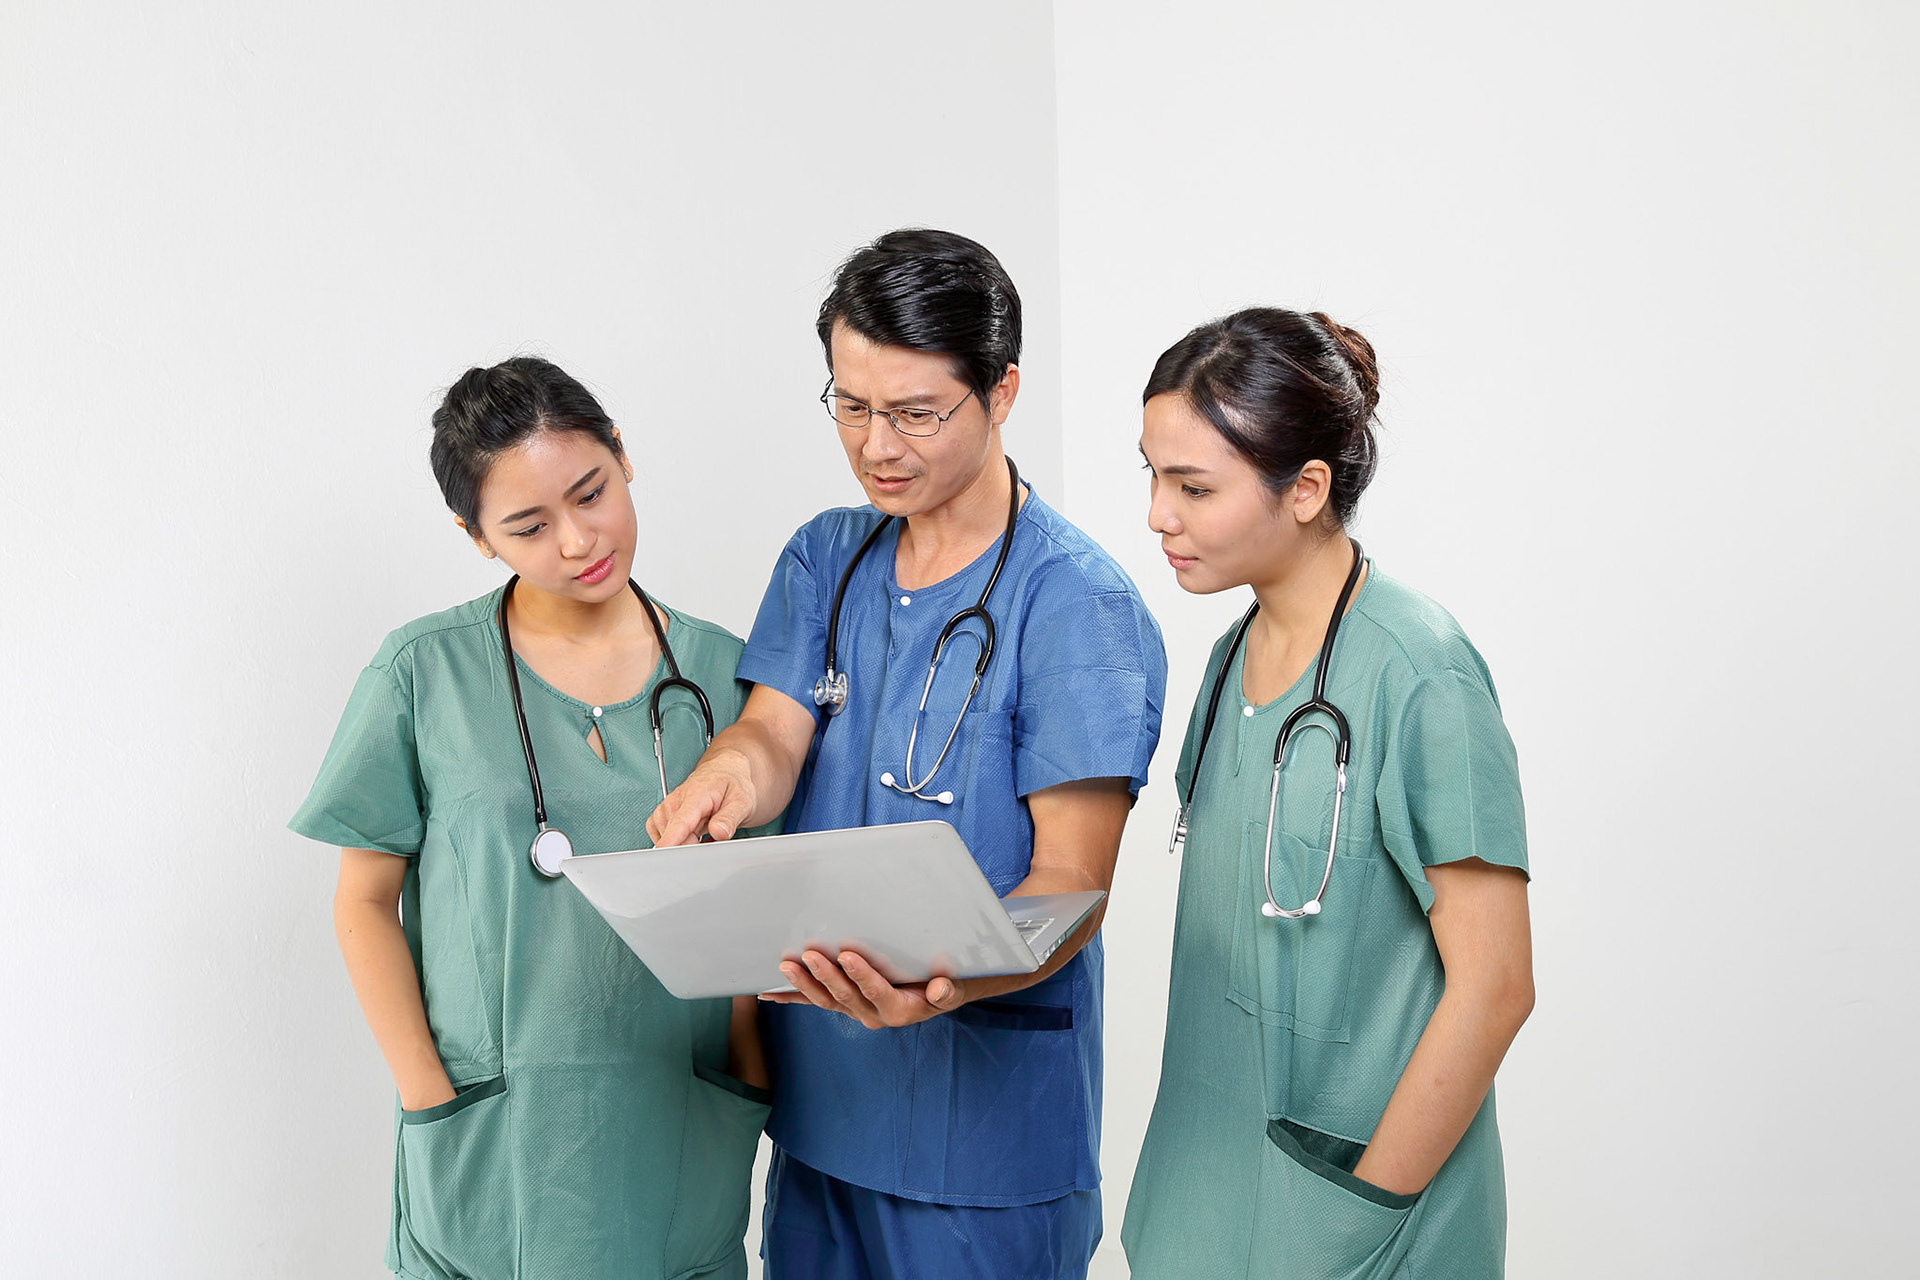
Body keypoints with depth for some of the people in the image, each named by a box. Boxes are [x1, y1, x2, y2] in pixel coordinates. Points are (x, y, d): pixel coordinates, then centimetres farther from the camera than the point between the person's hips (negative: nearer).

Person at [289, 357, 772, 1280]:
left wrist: (752, 1080, -3)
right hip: (493, 1142, -2)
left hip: (684, 1133, 2)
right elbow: (365, 901, -1)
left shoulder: (718, 671, 2)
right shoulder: (424, 674, -6)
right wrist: (430, 1101, -7)